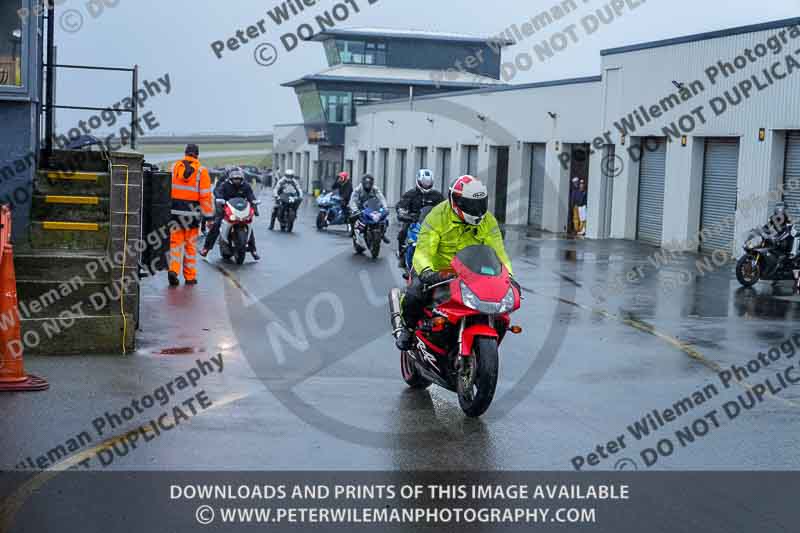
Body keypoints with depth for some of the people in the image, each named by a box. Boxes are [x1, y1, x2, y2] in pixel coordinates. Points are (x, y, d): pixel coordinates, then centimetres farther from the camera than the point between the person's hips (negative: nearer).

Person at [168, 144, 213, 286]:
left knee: (175, 242, 7)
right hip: (192, 211, -1)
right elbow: (205, 195, -6)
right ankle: (190, 277, 13)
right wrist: (208, 214, -2)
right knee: (191, 245, 8)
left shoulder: (174, 167, 4)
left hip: (175, 210, 1)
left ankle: (173, 270, -13)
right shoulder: (202, 171, -3)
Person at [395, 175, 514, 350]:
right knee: (414, 296, -29)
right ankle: (409, 328, 5)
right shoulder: (437, 217, -19)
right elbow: (423, 250, -27)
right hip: (436, 271, -3)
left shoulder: (488, 221, -7)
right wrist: (426, 271, -48)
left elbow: (498, 251, -10)